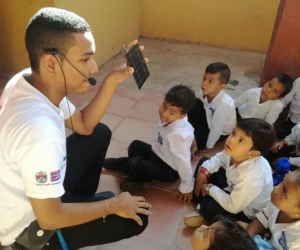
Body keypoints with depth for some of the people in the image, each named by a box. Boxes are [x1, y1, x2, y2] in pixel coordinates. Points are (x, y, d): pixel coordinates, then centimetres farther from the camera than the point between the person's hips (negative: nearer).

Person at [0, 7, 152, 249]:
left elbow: (85, 125, 1)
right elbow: (50, 218, -28)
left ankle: (80, 202, 25)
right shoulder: (39, 130, -41)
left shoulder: (28, 81, -14)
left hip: (37, 187, 8)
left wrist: (113, 80, -12)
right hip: (30, 225, -7)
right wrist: (113, 205, -16)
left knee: (100, 134, 13)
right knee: (136, 217, -4)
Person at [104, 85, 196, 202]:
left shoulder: (177, 134, -38)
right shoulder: (167, 119, -13)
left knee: (134, 164, -19)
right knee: (135, 145, 15)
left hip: (169, 170, -9)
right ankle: (140, 179, 1)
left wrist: (187, 187, -23)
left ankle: (118, 164, 15)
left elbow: (183, 162, -31)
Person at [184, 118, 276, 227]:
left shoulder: (251, 178, -43)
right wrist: (203, 172, -15)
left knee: (209, 208, -31)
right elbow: (219, 158, 0)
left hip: (245, 211, -7)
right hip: (233, 188, 7)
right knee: (203, 161, 4)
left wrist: (210, 188, -20)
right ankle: (200, 198, 9)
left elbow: (233, 207, -32)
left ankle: (205, 213, 7)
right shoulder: (236, 153, -23)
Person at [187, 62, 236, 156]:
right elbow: (198, 111, -5)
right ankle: (195, 133, -4)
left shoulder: (224, 103, -37)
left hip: (221, 132, -5)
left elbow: (216, 128, -27)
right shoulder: (204, 93, -19)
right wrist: (192, 135, -4)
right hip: (208, 120, 6)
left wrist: (208, 147, -16)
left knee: (193, 144, -21)